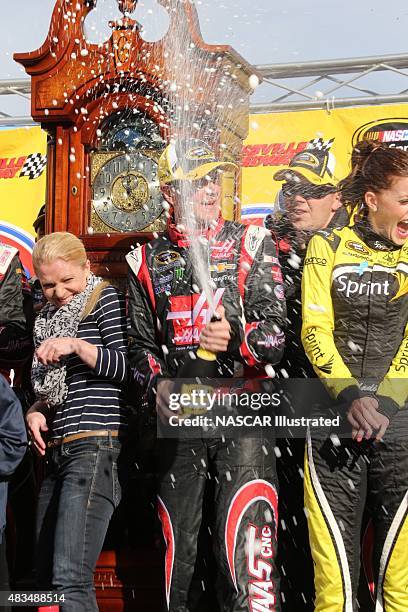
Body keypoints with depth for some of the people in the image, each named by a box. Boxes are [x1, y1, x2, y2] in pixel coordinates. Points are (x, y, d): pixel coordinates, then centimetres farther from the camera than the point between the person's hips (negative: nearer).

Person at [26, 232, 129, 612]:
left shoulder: (105, 299, 1)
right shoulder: (48, 318, 22)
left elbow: (129, 367, -8)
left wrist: (77, 345, -19)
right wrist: (35, 410, 7)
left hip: (93, 447, -8)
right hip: (57, 452, 8)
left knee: (70, 579, -18)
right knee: (46, 577, 8)